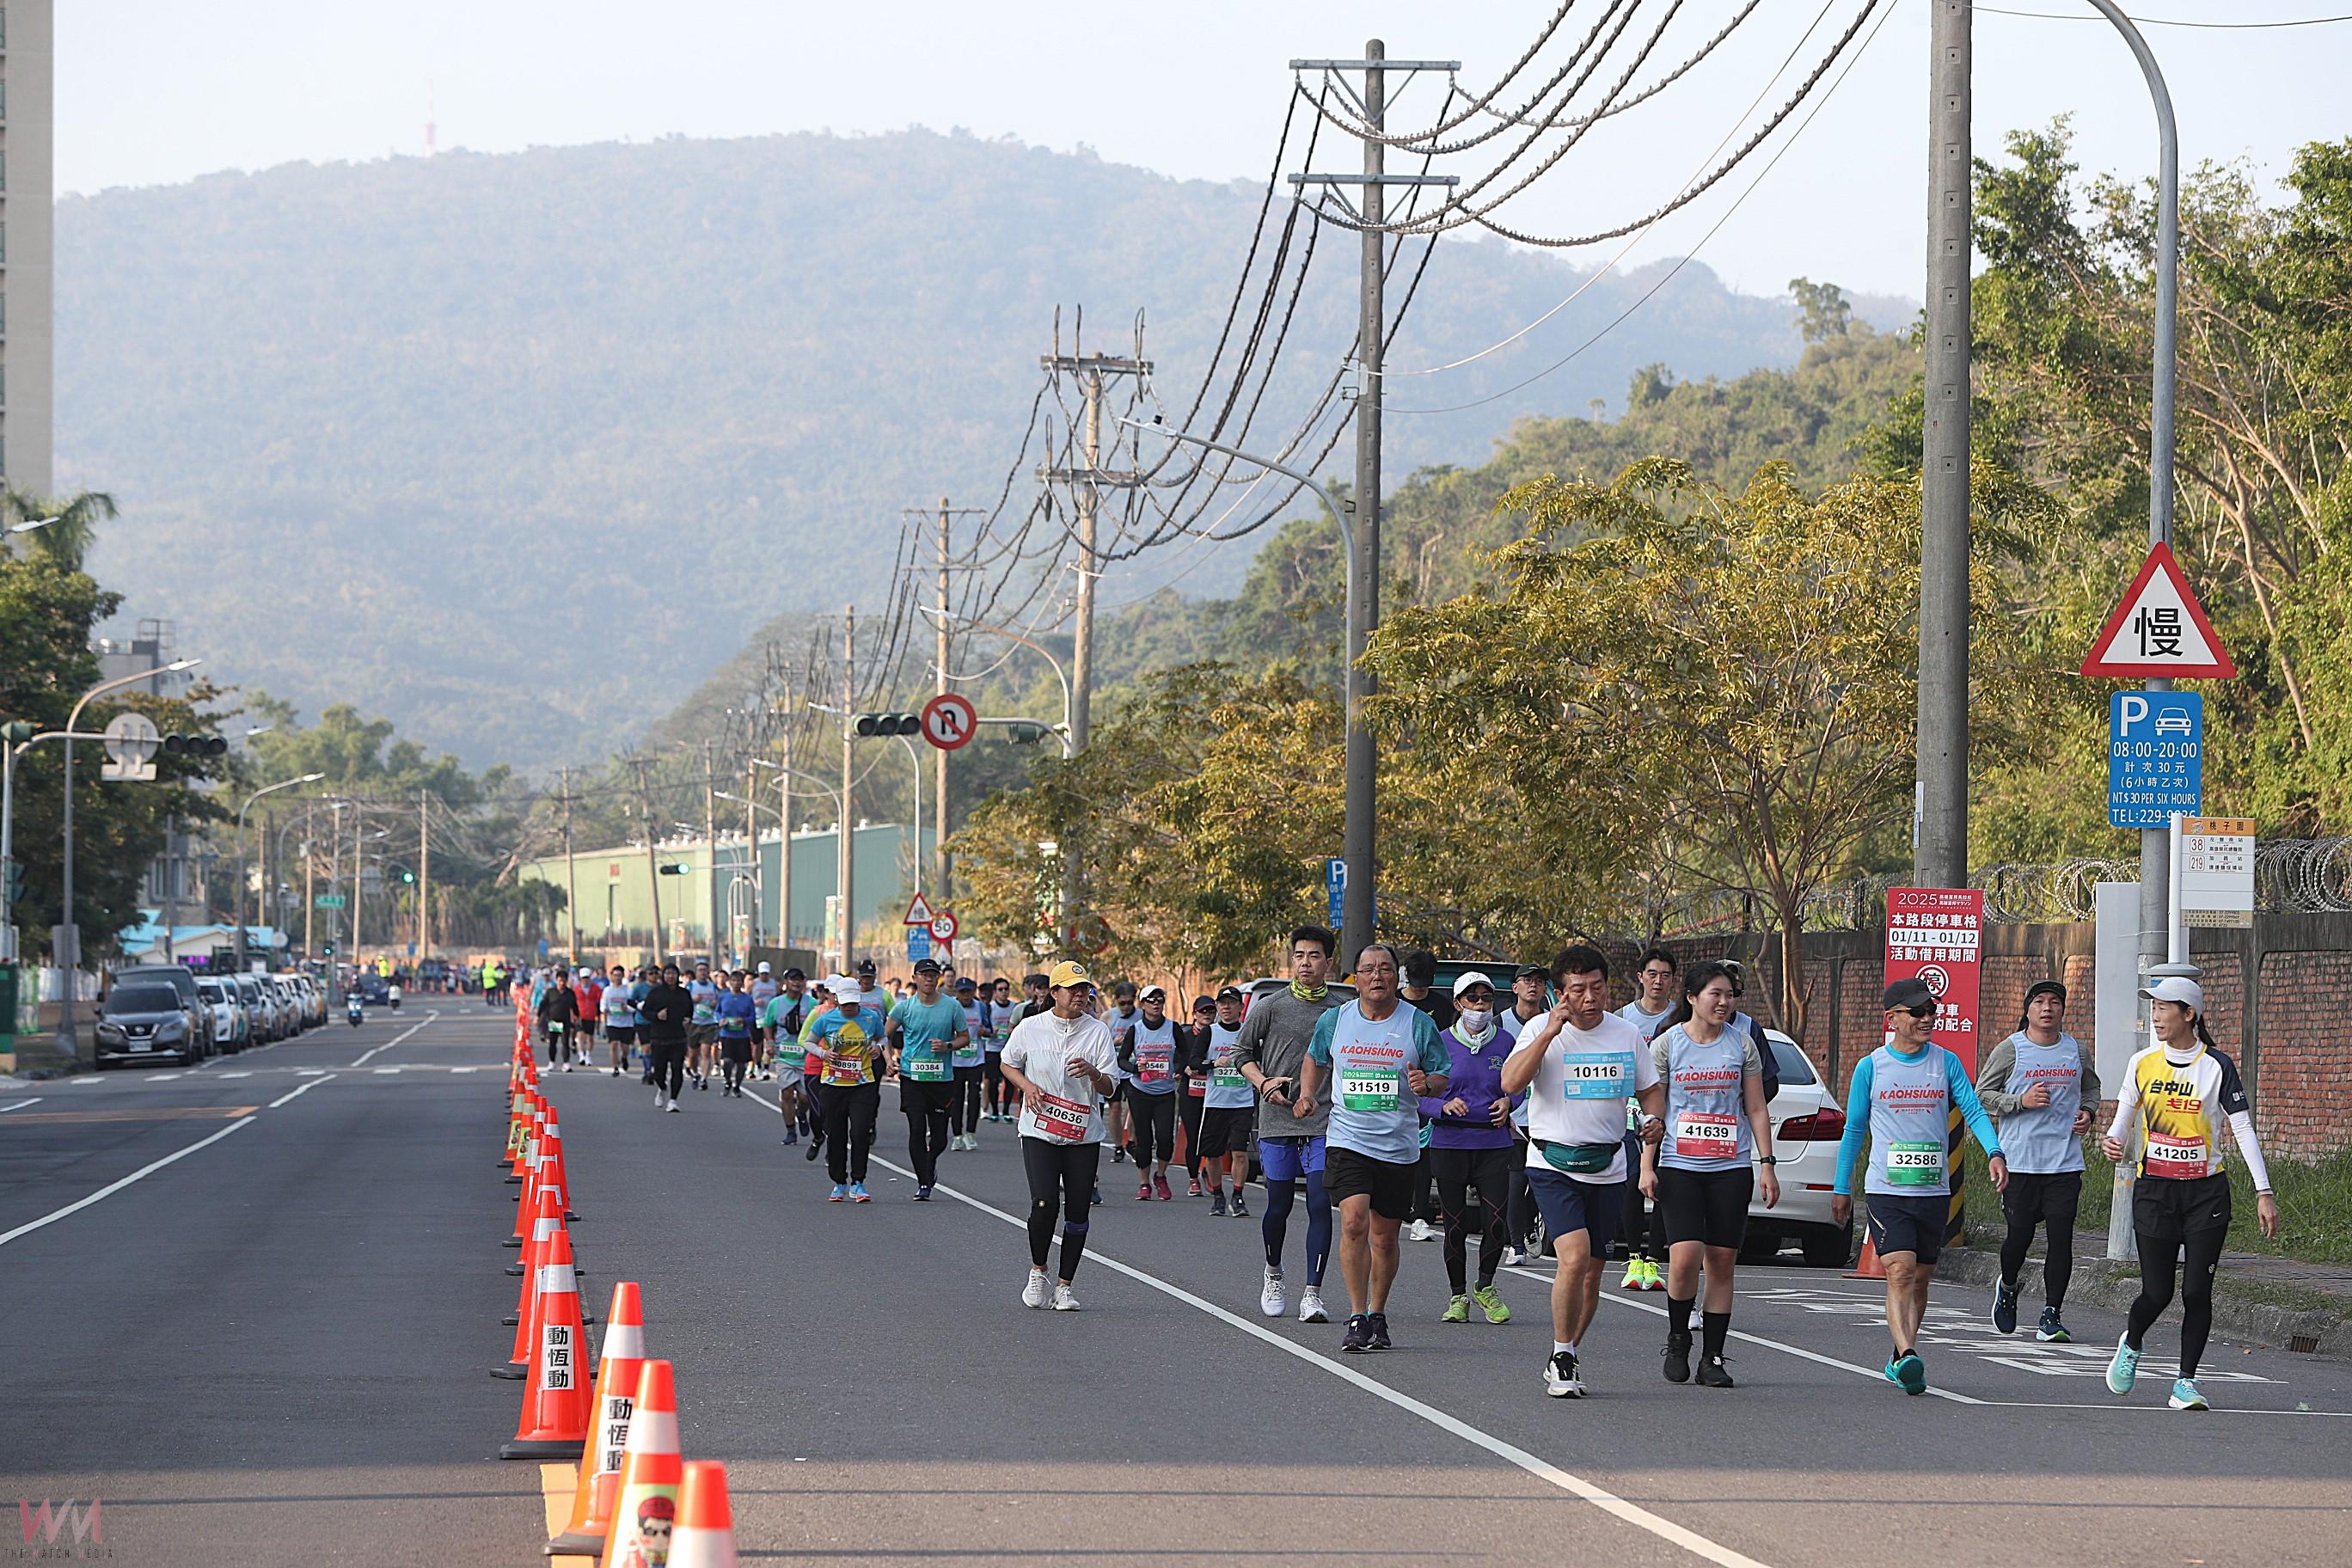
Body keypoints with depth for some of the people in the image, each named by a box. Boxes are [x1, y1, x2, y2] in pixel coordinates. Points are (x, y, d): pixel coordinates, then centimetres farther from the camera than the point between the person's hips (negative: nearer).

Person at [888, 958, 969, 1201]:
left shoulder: (952, 1007, 2)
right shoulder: (904, 1006, 1)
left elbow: (965, 1038, 11)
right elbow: (886, 1035, 11)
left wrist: (948, 1046, -9)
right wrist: (890, 1058, -5)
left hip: (942, 1079, 1)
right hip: (912, 1077, -1)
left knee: (939, 1136, 4)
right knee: (916, 1130, -8)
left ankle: (930, 1162, 37)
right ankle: (923, 1183, 0)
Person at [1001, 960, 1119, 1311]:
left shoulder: (1098, 1031, 0)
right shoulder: (1030, 1028, 0)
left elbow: (1108, 1088, -1)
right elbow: (1008, 1065, 16)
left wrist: (1092, 1072, -23)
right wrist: (1027, 1085, -4)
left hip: (1084, 1135, 2)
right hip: (1039, 1133, -2)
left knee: (1077, 1212, 1)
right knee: (1045, 1203, -15)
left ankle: (1064, 1284, 13)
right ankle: (1037, 1270, 9)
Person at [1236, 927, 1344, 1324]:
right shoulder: (1270, 1008, 3)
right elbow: (1242, 1053, 9)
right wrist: (1263, 1083, -8)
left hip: (1323, 1124, 0)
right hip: (1277, 1123, 0)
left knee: (1320, 1205, -10)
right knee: (1279, 1205, 7)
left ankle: (1312, 1293, -10)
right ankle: (1273, 1273, 34)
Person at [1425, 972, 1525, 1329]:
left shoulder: (1504, 1042, 5)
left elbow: (1519, 1086, 15)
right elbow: (1420, 1095, 0)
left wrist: (1508, 1102, -6)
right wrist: (1444, 1106, -18)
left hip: (1493, 1142, 1)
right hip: (1449, 1142, -1)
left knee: (1496, 1221, -8)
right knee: (1455, 1225, 2)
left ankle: (1486, 1286, 16)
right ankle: (1458, 1297, 18)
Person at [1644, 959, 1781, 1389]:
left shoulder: (1742, 1043, 7)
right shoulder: (1667, 1044, 2)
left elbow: (1757, 1109, 11)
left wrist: (1767, 1165, 4)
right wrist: (1647, 1167, -3)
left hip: (1731, 1168, 2)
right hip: (1679, 1165, -2)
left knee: (1722, 1262, -1)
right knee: (1686, 1256, -16)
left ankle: (1713, 1358, 6)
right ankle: (1678, 1339, 7)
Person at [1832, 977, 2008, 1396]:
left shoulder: (1946, 1063, 5)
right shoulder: (1871, 1067, 1)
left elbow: (1973, 1111, -1)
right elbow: (1854, 1130, 9)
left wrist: (1994, 1153, -20)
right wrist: (1841, 1189, 11)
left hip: (1934, 1190, 3)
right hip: (1886, 1190, -3)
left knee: (1920, 1279, 9)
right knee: (1900, 1272, -18)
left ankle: (1901, 1359, 22)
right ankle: (1908, 1356, -29)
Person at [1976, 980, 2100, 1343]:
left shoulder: (2078, 1051, 9)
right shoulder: (2010, 1050, -2)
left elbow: (2091, 1087, 27)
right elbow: (1982, 1095, 1)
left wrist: (2086, 1112, 7)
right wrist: (2022, 1101, -13)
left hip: (2066, 1161, 2)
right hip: (2020, 1160, -2)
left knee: (2061, 1237, -6)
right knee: (2019, 1234, 1)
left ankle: (2052, 1314, 0)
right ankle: (2007, 1287, 33)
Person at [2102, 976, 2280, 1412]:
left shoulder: (2217, 1067, -5)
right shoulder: (2142, 1064, 4)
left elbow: (2243, 1129, -4)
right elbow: (2124, 1115, 15)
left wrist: (2264, 1193, -8)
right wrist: (2112, 1141, -9)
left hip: (2206, 1191, -2)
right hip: (2154, 1191, 2)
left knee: (2197, 1291, -6)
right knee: (2157, 1293, -1)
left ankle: (2186, 1383, 4)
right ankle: (2130, 1345, 30)